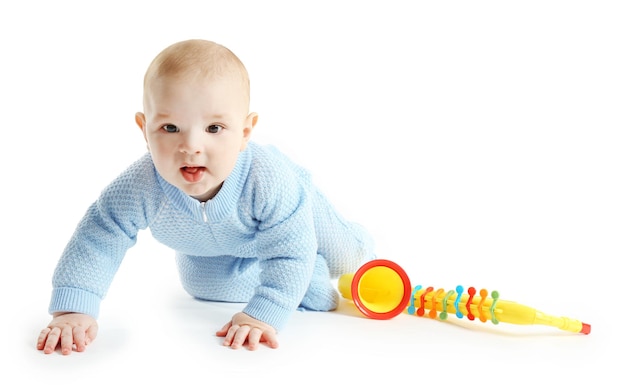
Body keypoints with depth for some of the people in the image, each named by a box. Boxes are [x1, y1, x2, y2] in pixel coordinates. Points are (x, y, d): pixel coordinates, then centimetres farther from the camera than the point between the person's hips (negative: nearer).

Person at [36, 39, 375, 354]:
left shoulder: (269, 180, -49)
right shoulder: (138, 188, -43)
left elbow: (290, 253, -42)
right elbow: (95, 240, -34)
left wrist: (263, 315, -51)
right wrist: (71, 310, -42)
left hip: (290, 220, -1)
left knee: (345, 259, 17)